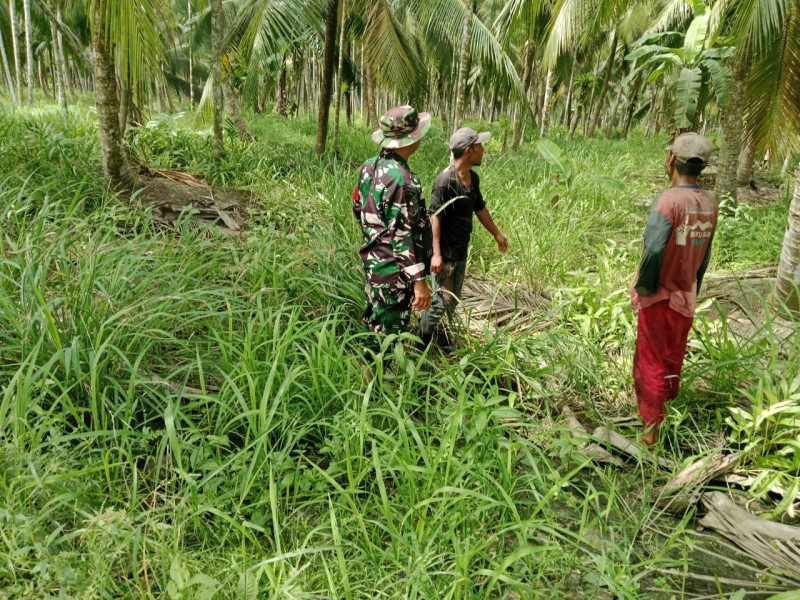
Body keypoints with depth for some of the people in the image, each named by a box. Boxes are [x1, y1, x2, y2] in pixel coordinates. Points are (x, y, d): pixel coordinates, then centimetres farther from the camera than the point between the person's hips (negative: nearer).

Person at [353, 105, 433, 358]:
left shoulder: (368, 167, 1)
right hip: (394, 269, -9)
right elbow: (403, 236, -27)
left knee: (373, 321, 24)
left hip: (372, 260, 9)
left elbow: (358, 208, 13)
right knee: (389, 331, 5)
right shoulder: (403, 180, -26)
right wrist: (419, 280, -25)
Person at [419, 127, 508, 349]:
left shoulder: (473, 178, 5)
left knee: (453, 301, 17)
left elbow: (480, 208, 19)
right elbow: (435, 216, -22)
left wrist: (497, 234, 26)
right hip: (445, 253, -9)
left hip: (461, 251, 9)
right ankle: (422, 345, 11)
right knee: (442, 301, -5)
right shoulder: (445, 180, -21)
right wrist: (436, 253, -25)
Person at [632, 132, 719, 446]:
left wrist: (643, 288, -12)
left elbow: (654, 251, -28)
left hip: (660, 297, -6)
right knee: (674, 360, 22)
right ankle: (667, 409, 40)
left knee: (650, 363, 6)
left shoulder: (669, 200, -22)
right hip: (686, 297, 6)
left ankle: (651, 429, 12)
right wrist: (693, 290, 18)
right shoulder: (711, 203, -2)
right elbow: (705, 254, 7)